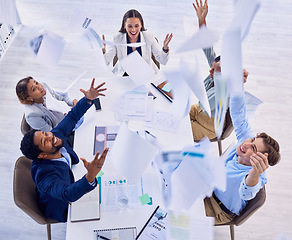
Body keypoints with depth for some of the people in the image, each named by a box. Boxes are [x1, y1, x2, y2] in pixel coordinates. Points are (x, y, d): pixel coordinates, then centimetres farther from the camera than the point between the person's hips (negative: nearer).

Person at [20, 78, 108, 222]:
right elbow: (68, 194, -57)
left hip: (72, 181, 7)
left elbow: (72, 117, -9)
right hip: (62, 208, -7)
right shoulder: (44, 174, -43)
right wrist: (90, 177, -75)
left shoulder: (56, 134, -23)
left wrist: (88, 99, -25)